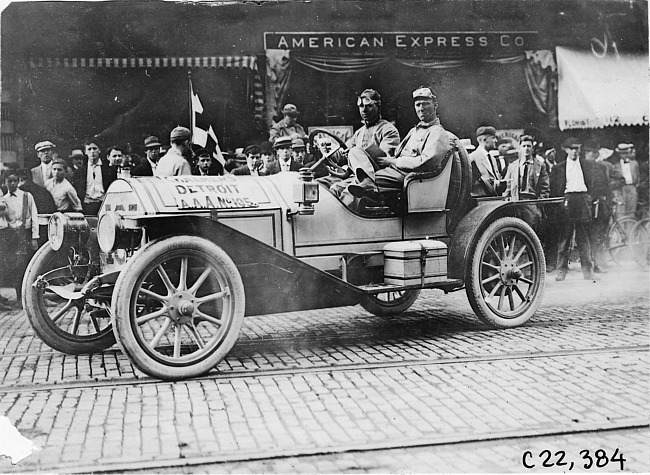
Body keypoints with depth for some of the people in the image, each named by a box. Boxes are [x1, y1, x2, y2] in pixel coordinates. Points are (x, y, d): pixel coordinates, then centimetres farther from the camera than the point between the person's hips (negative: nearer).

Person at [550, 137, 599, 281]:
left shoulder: (589, 165, 14)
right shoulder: (558, 168, 9)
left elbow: (593, 184, 14)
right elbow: (553, 190, 7)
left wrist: (591, 199, 3)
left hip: (583, 199, 1)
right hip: (566, 201, -1)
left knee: (584, 238, 2)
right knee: (564, 238, -1)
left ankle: (588, 271, 5)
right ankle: (561, 270, 5)